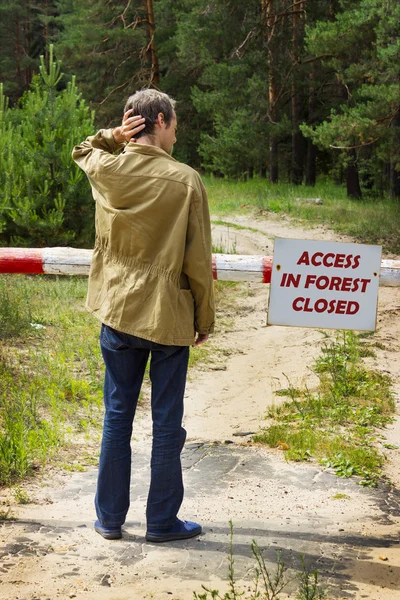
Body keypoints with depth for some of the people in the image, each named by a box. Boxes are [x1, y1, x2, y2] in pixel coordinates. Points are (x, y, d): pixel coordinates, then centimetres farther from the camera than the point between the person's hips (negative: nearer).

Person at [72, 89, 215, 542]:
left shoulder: (104, 170, -1)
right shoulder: (185, 181, -11)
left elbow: (82, 151, 25)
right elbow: (198, 260, -9)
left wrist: (112, 138, 5)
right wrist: (205, 318, 2)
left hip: (117, 313, 4)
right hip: (169, 317, -3)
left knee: (117, 415, 13)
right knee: (166, 422, 8)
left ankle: (110, 518, 22)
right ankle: (162, 521, 18)